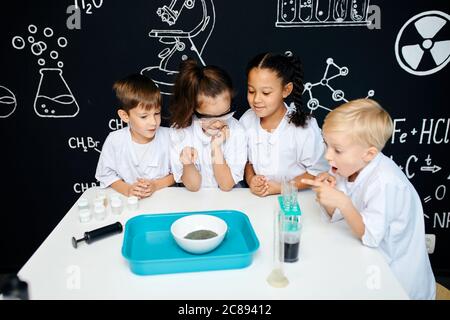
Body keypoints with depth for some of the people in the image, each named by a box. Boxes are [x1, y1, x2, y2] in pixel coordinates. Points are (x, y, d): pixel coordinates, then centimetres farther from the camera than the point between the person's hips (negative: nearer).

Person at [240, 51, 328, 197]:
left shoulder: (305, 127, -14)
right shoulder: (247, 120, -1)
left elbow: (318, 172, -8)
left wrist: (281, 187, -15)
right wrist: (250, 179, -7)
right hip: (256, 197, 4)